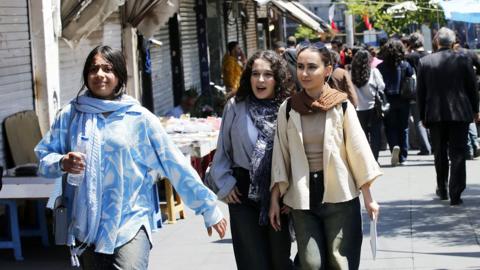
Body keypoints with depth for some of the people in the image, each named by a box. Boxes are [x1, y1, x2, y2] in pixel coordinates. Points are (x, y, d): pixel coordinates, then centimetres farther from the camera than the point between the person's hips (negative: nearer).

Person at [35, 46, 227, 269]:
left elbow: (174, 164, 1)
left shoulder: (139, 117, -1)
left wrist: (208, 207, 2)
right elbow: (43, 155, 13)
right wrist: (62, 163, -10)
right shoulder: (71, 114, 5)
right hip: (87, 226, 3)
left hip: (131, 223, -3)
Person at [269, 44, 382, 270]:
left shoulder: (341, 106, -5)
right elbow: (280, 156, 6)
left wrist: (368, 198, -2)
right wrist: (274, 199, 4)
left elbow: (358, 151, -2)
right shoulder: (288, 109, 1)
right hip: (302, 198, 2)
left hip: (339, 196, -1)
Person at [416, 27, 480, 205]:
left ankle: (442, 190, 27)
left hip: (435, 115, 2)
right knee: (457, 154, 2)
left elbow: (420, 92, 2)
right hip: (460, 113, -1)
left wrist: (423, 116, 11)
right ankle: (455, 194, -3)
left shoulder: (424, 62, -2)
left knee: (440, 154, 17)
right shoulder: (463, 60, -5)